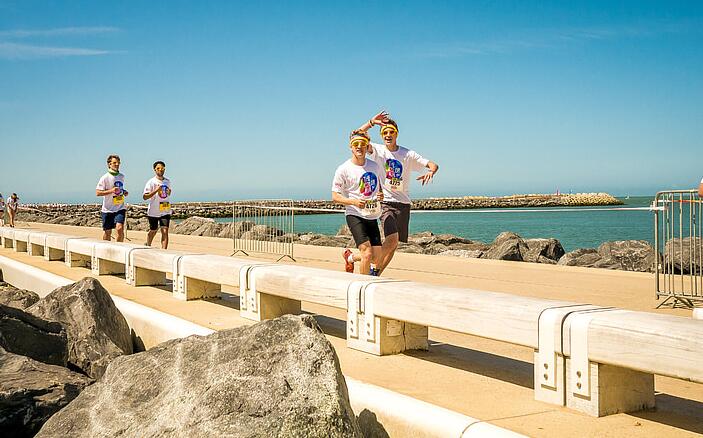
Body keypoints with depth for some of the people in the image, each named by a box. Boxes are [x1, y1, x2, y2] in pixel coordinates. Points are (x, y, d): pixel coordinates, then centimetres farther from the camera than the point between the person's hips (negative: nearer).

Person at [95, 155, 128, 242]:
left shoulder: (121, 176, 9)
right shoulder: (105, 178, -9)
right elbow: (97, 193, -12)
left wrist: (124, 192, 5)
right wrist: (111, 191, -21)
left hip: (120, 208, 3)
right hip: (108, 209, -3)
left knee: (120, 228, -16)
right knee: (107, 232, 7)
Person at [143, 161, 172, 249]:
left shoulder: (168, 181, 7)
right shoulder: (151, 182, -9)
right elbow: (145, 197, -15)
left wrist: (169, 192, 2)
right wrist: (156, 190, -25)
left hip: (165, 211, 3)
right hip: (153, 212, -3)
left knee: (165, 231, -11)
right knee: (153, 231, 15)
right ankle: (148, 246, 42)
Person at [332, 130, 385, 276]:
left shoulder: (375, 166, 8)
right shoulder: (343, 169, -6)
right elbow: (335, 196, -5)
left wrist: (381, 195, -1)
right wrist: (354, 201, -22)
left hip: (372, 216, 5)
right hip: (355, 216, -5)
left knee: (377, 258, 4)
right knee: (367, 254, -17)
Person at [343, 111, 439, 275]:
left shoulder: (408, 154, 5)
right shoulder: (378, 150, 0)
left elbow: (433, 165, 1)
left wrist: (430, 172, -21)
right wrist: (371, 122, -26)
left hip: (403, 204, 4)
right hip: (385, 202, -4)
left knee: (394, 244, 7)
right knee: (392, 239, -20)